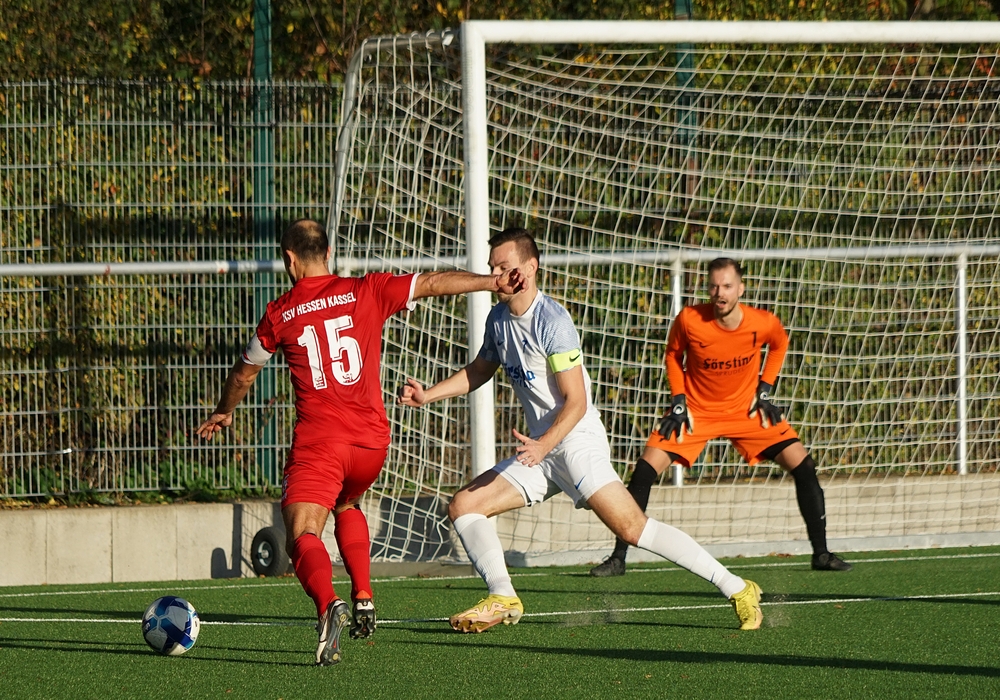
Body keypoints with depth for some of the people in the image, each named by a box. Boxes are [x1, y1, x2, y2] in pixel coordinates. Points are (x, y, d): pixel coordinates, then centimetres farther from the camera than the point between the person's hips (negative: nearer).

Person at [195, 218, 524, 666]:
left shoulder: (279, 314, 7)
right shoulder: (366, 292, 7)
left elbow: (244, 373, 23)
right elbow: (432, 284, 5)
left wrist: (223, 412, 41)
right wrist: (493, 283, 13)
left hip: (317, 442, -3)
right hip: (371, 440, 3)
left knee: (303, 538, -11)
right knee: (346, 506, 33)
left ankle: (329, 604, -40)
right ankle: (363, 600, 20)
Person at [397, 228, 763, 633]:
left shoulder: (552, 321, -16)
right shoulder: (498, 319, 9)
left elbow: (576, 401, -19)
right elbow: (480, 371, 28)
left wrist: (543, 445, -33)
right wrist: (428, 395, 15)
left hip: (577, 443, -9)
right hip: (540, 450, 9)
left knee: (631, 528, -19)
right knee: (463, 506, 1)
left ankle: (736, 589, -17)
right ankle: (503, 600, 3)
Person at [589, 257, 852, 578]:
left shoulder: (764, 323, -20)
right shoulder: (689, 320, -22)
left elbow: (779, 344, 6)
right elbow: (673, 354, 0)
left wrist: (765, 389, -1)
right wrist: (678, 400, -8)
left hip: (746, 408, 1)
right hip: (695, 409, -1)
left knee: (802, 464, -9)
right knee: (646, 468, -16)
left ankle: (821, 553, 4)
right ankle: (618, 558, -7)